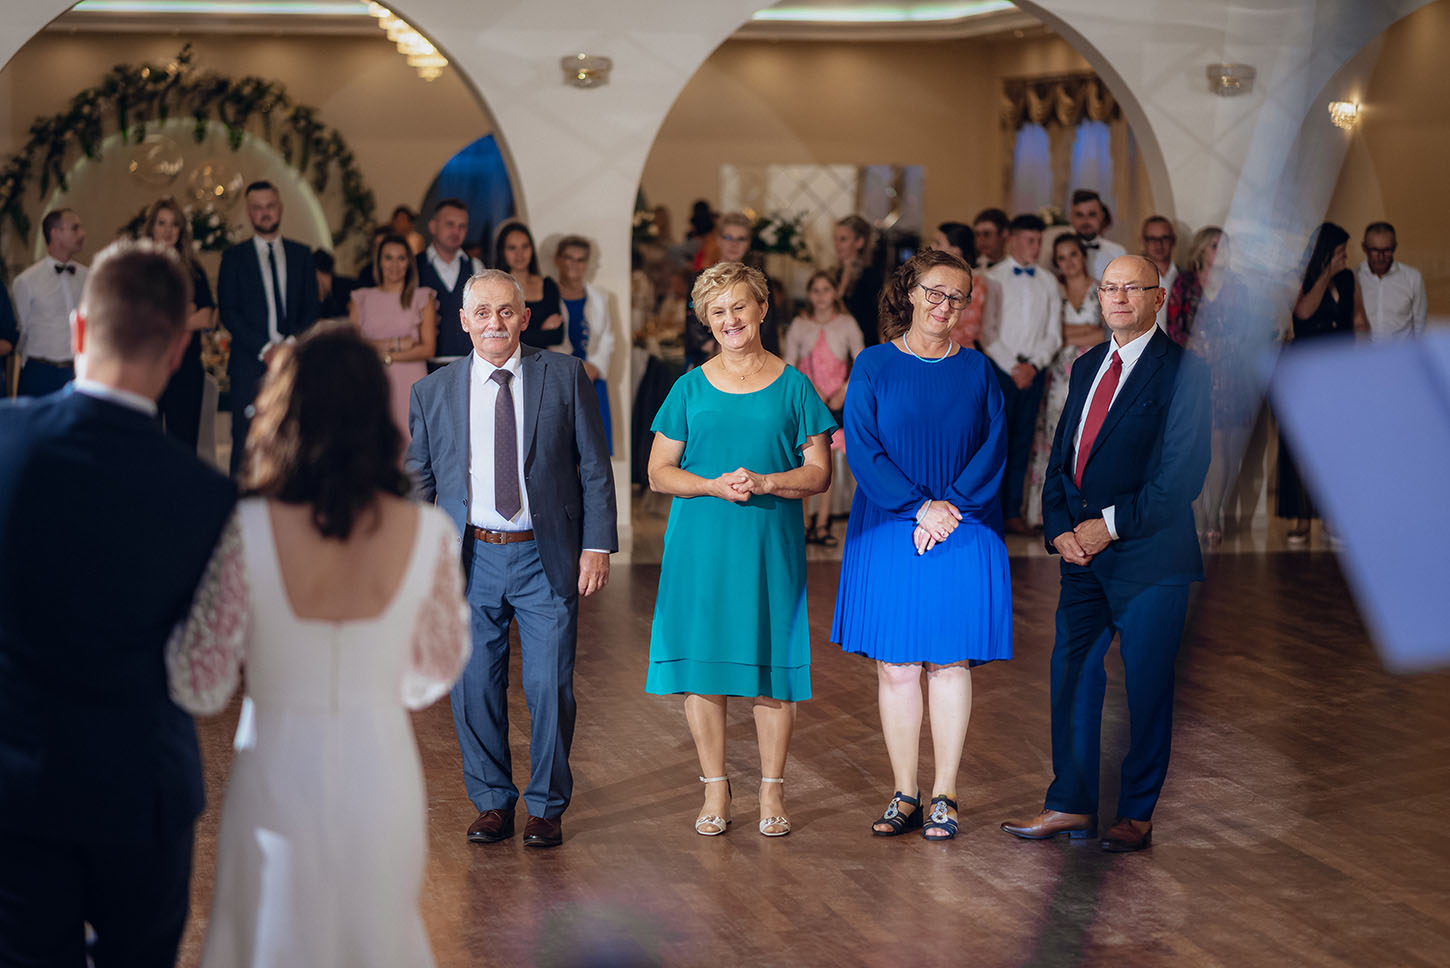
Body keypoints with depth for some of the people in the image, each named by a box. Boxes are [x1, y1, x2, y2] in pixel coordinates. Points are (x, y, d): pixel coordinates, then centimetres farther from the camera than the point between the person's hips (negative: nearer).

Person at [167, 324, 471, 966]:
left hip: (279, 775, -1)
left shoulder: (245, 533, -20)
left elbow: (200, 689, -13)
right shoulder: (426, 533, -15)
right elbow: (436, 672, -1)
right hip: (382, 773, 1)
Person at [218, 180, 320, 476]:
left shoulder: (301, 254, 15)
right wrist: (264, 349, -11)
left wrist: (292, 343, -8)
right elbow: (228, 312, 0)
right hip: (250, 363, -2)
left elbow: (311, 309, 10)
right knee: (246, 441, -6)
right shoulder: (234, 257, 8)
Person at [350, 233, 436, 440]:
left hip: (409, 384, -1)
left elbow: (428, 348, 1)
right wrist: (394, 344, -7)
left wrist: (386, 357, -6)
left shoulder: (422, 298, 9)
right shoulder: (362, 299, 13)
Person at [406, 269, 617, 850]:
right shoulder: (433, 392, 6)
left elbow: (594, 467, 3)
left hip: (546, 558, -1)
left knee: (550, 687, 0)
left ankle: (547, 807, 16)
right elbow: (417, 481, 11)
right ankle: (492, 802, 22)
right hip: (471, 559, 2)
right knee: (475, 687, 5)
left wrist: (597, 544, -4)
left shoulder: (564, 377, 2)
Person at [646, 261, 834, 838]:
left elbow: (819, 473, 2)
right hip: (700, 545, 1)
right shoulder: (691, 388, 8)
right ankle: (715, 790, 14)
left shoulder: (792, 387, 5)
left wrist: (764, 482, -15)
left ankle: (771, 791, 13)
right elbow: (659, 472, 6)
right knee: (701, 665, 1)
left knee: (772, 669, 0)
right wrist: (714, 486, -12)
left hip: (770, 546, -1)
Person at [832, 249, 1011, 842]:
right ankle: (905, 796, 10)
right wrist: (920, 506, -14)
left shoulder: (977, 370, 7)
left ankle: (943, 798, 7)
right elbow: (862, 449, -5)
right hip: (889, 535, -1)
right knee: (896, 665, 1)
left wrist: (949, 508, -12)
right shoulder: (874, 366, 2)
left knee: (950, 661, 1)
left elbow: (995, 448, 0)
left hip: (964, 533, 1)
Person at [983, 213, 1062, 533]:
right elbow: (986, 330, -5)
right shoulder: (992, 278, 0)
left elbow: (1053, 333, 9)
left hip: (1034, 371, 3)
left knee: (1022, 440, 4)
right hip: (1000, 369, -3)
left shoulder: (1048, 282, 12)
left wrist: (1033, 365, -6)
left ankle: (1013, 511, 8)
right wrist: (1011, 366, -11)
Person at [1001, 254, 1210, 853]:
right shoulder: (1086, 367, 15)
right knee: (1073, 675, 8)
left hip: (1148, 555, -6)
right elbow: (1061, 457, 17)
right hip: (1082, 553, 6)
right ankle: (1070, 806, 17)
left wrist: (1112, 525, -13)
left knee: (1146, 687, 1)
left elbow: (1183, 474, -13)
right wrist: (1059, 528, 1)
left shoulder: (1181, 371, -7)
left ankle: (1137, 816, 11)